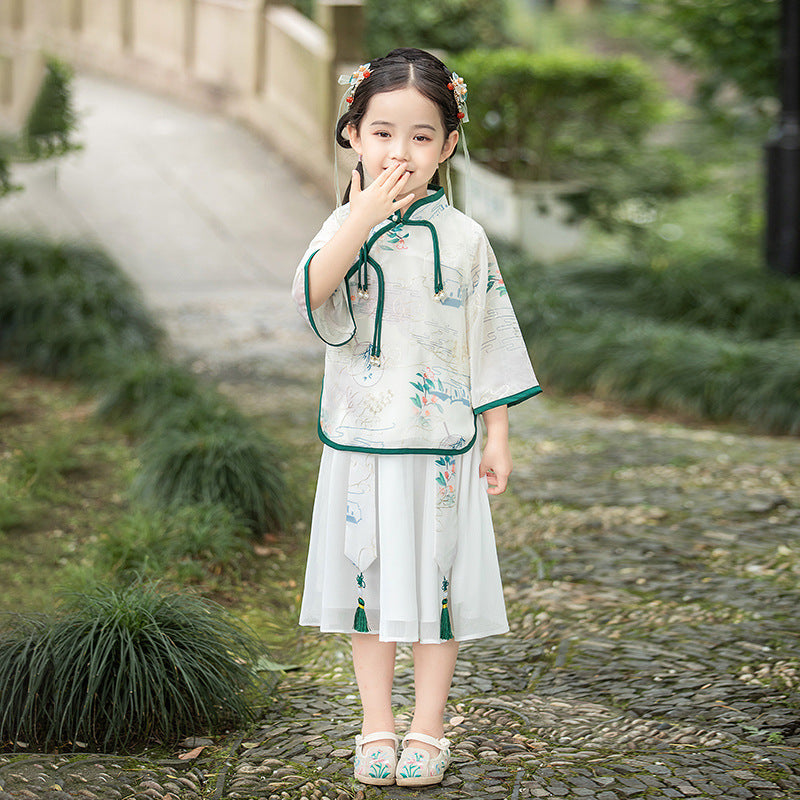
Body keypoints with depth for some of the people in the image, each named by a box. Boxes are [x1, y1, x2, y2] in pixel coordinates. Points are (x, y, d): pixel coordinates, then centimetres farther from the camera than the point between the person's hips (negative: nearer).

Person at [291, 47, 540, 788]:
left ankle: (428, 730, 18)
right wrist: (363, 215, -26)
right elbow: (314, 295, -21)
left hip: (440, 447, -1)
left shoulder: (462, 238, -1)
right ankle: (377, 728, 21)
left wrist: (497, 436, 2)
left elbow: (490, 338, 4)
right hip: (361, 443, 1)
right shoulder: (344, 227, -1)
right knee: (369, 583, 9)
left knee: (436, 584, 5)